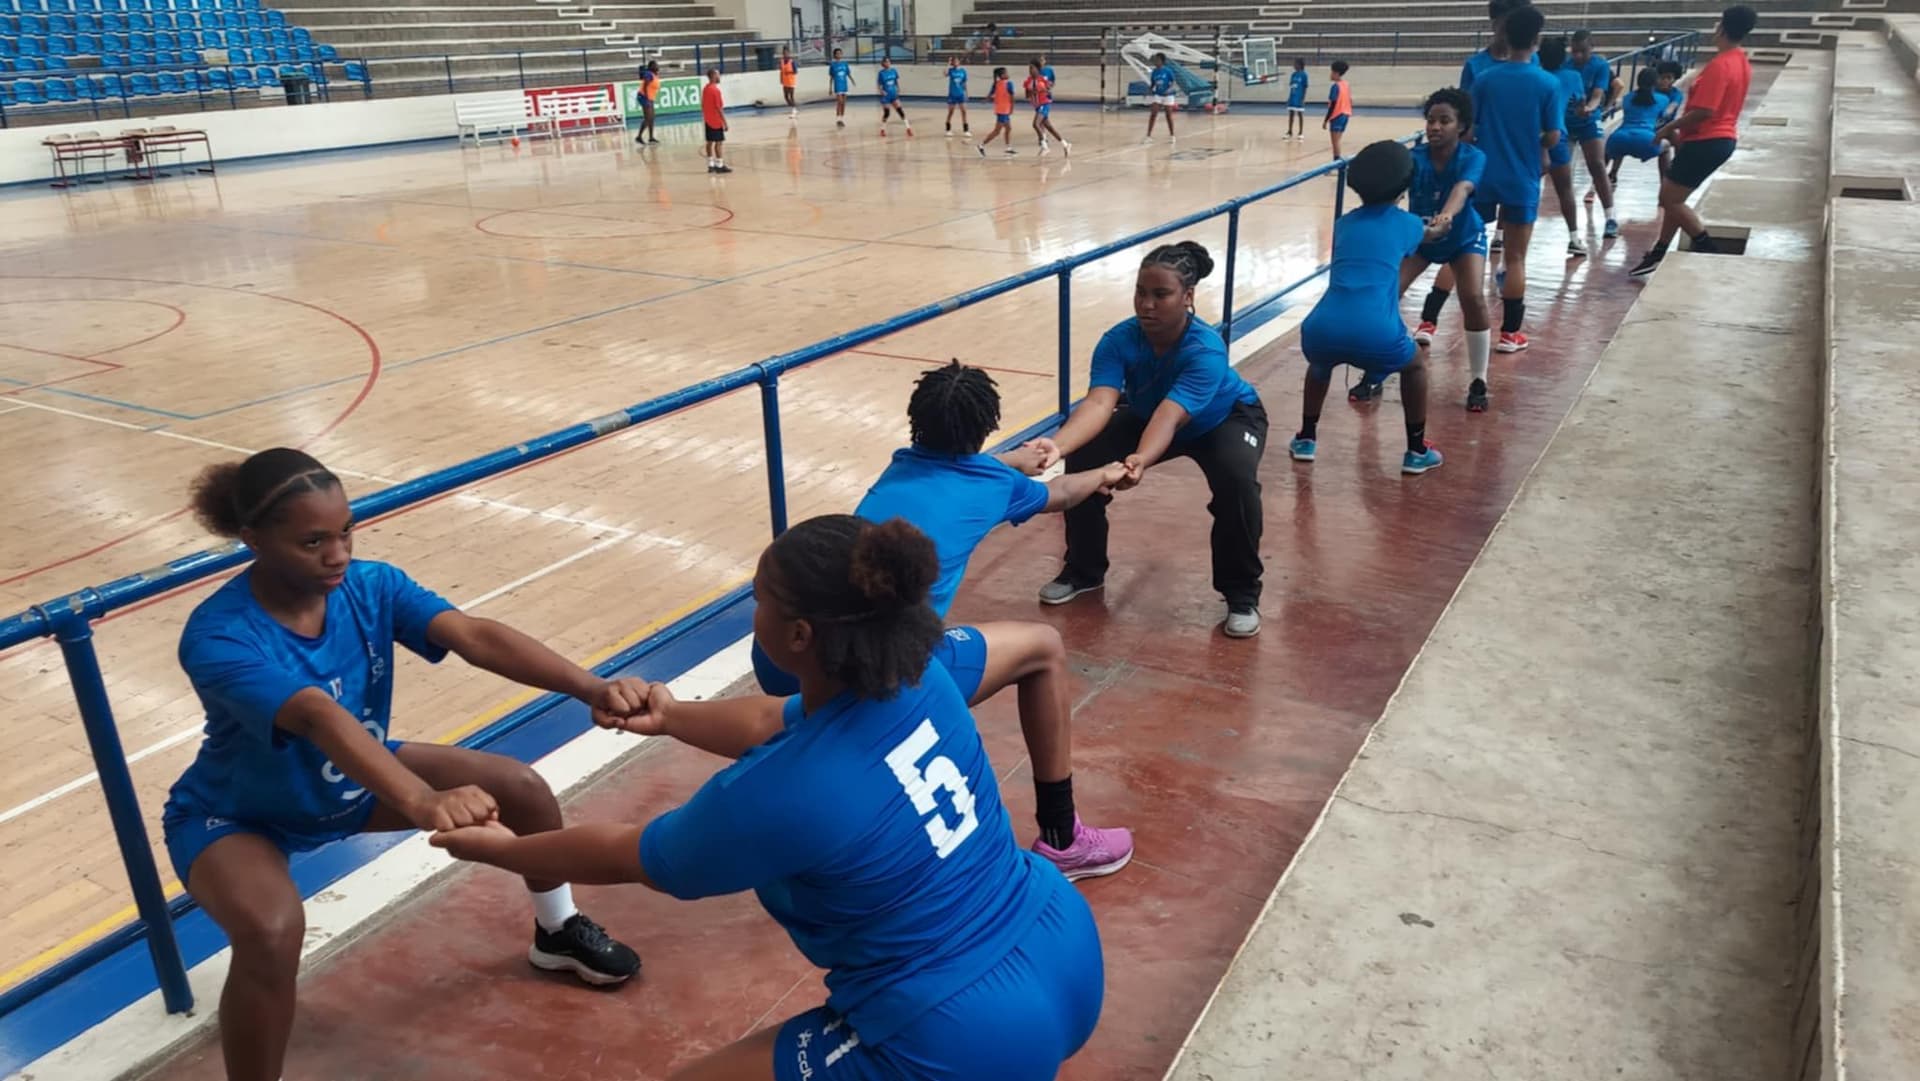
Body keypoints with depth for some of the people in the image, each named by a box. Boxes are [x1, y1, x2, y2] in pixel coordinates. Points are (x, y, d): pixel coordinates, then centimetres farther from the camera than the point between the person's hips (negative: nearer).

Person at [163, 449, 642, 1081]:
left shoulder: (369, 586, -21)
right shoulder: (217, 637, -35)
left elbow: (475, 637, -35)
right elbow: (320, 718, -52)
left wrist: (590, 687, -51)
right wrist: (423, 802, -68)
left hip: (354, 784, 5)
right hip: (235, 815, -5)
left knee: (523, 789, -5)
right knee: (273, 932, -37)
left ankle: (556, 933, 24)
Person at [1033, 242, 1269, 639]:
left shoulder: (1207, 350, -39)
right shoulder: (1119, 340, -28)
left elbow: (1170, 417, -52)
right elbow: (1099, 402, -43)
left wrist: (1141, 460, -73)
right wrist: (1058, 444, -63)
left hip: (1226, 418, -4)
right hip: (1147, 416, 4)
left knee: (1236, 480, -34)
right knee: (1081, 462, -17)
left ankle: (1242, 595, -12)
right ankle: (1084, 571, 7)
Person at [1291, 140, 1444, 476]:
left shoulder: (1344, 223, 23)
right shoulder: (1405, 223, 17)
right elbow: (1427, 235, 44)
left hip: (1322, 329, 2)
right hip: (1375, 335, -2)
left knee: (1320, 363, 38)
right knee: (1415, 363, 30)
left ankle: (1306, 439, 39)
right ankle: (1416, 451, 31)